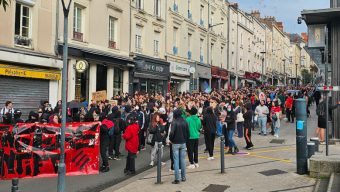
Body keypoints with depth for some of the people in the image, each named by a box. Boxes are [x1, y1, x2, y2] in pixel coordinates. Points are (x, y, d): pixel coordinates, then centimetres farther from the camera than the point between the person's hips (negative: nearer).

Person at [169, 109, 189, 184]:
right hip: (183, 143, 4)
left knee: (176, 161, 0)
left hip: (176, 143, -4)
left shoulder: (174, 122, -13)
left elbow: (172, 132, -21)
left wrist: (170, 139, -4)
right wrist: (186, 140, 14)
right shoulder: (184, 122, 2)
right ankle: (183, 177, 17)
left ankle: (177, 179, 0)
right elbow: (187, 133, 4)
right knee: (183, 160, 11)